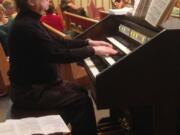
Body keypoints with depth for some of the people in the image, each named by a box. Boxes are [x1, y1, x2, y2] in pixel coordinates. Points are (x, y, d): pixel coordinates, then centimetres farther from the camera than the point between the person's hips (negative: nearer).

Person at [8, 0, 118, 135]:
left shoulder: (29, 20, 7)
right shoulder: (26, 26, -26)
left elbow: (55, 43, 15)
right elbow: (59, 55, -27)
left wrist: (89, 42, 11)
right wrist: (94, 50, -16)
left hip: (38, 81, 10)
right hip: (29, 91, -10)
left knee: (80, 92, 12)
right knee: (81, 99, -13)